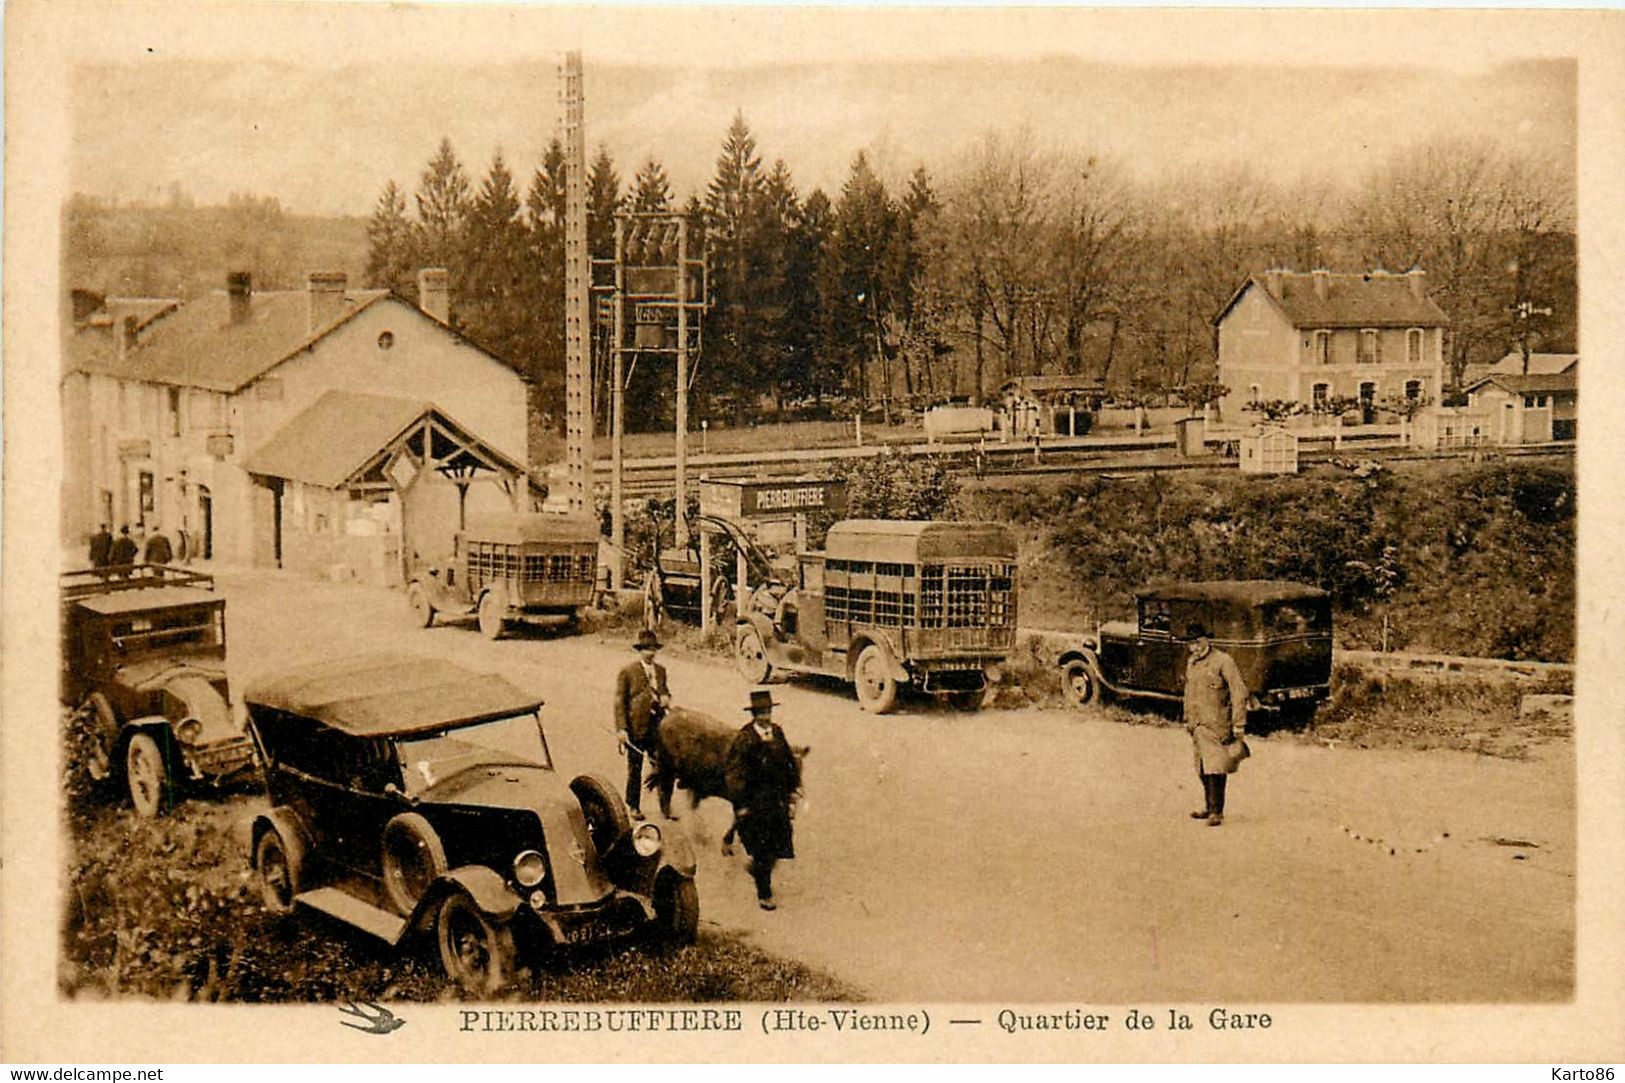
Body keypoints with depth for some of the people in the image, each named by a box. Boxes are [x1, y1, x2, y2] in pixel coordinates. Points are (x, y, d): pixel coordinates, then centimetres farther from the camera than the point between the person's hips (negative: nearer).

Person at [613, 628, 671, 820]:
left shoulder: (660, 670, 10)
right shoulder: (627, 672, -6)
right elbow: (620, 702, -8)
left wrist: (666, 697, 0)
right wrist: (621, 729, -14)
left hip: (657, 727, 4)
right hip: (636, 727, -4)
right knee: (635, 769, 8)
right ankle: (633, 806, 23)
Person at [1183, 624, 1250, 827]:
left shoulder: (1223, 661, -9)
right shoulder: (1191, 664, 14)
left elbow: (1239, 693, -10)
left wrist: (1238, 725, -12)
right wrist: (1187, 720, 24)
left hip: (1217, 724, -7)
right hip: (1198, 725, 7)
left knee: (1215, 769, -11)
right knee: (1203, 769, 12)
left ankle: (1217, 811, -8)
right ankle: (1211, 808, 23)